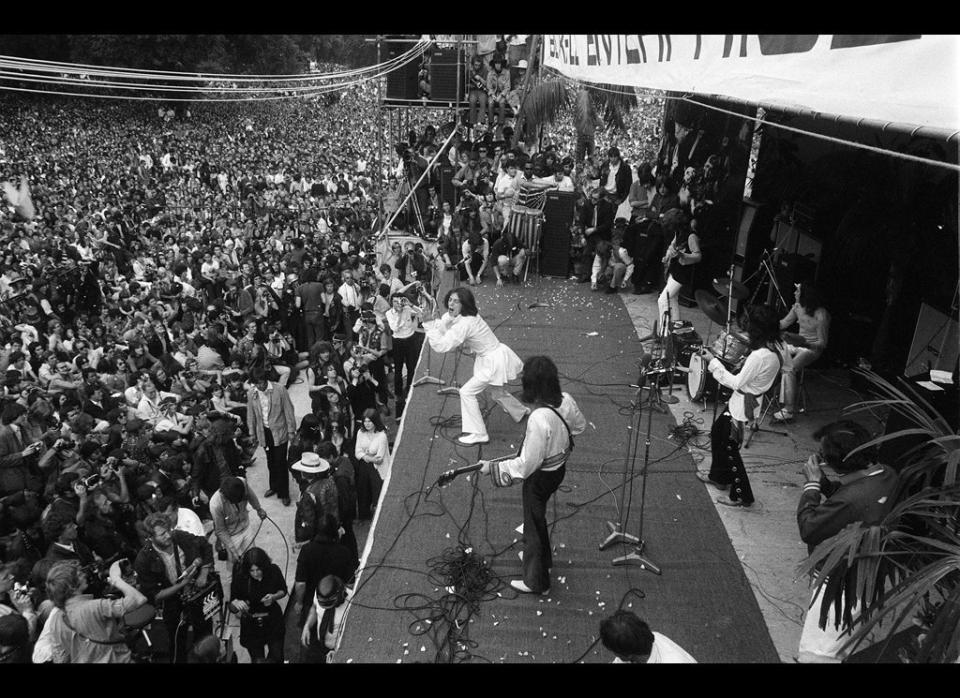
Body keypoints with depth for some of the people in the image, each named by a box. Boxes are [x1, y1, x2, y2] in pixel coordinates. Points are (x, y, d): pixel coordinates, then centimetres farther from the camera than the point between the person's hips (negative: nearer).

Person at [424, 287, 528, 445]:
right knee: (496, 392, 30)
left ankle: (478, 434, 0)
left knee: (467, 392, -7)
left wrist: (430, 327, -20)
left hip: (495, 362, -10)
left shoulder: (465, 323, -30)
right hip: (495, 357, 10)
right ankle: (520, 412, 57)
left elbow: (442, 345, -31)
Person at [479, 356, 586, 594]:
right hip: (559, 468, 8)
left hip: (540, 477, -8)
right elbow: (580, 425, 8)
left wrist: (493, 467, -21)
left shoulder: (539, 418, -37)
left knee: (534, 525, 14)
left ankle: (536, 581, 34)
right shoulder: (566, 401, -14)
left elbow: (527, 464, -30)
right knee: (538, 516, 32)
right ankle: (542, 559, 57)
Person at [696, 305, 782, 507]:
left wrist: (713, 362, -17)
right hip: (744, 401, 10)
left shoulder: (759, 356, -31)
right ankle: (719, 477, 40)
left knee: (729, 447, 4)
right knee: (717, 432, 24)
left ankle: (742, 496, 18)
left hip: (742, 405, -10)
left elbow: (736, 383, -23)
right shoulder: (774, 350, -1)